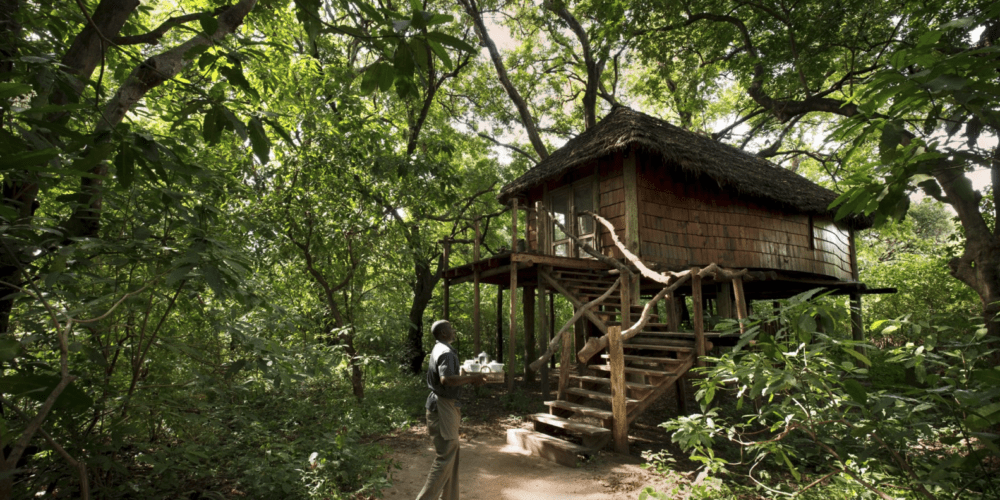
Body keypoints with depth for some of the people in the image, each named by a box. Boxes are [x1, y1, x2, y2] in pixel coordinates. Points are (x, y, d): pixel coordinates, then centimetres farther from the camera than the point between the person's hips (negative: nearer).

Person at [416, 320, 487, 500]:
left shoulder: (441, 350, 16)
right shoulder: (446, 352, -17)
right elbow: (446, 379, -31)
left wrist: (469, 379, 10)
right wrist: (472, 378, -22)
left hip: (445, 405, 11)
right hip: (443, 406, -11)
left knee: (451, 455, 17)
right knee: (445, 457, -4)